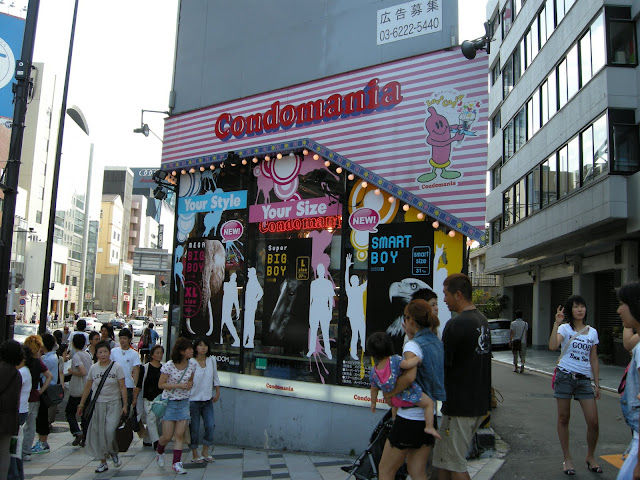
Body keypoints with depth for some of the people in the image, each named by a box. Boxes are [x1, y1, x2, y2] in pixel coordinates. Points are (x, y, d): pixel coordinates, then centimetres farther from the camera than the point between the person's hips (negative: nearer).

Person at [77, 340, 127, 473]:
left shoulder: (116, 367, -6)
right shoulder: (93, 368, 2)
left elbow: (122, 387, -4)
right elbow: (87, 387, 12)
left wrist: (125, 405, -8)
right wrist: (81, 404, 14)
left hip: (114, 403, -3)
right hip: (98, 404, 3)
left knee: (110, 431, -14)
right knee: (98, 433, 4)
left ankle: (114, 453, 16)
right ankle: (103, 462, 17)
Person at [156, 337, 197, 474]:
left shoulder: (192, 363, -2)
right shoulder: (168, 366, -15)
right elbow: (161, 384, -10)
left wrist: (190, 384, -8)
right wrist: (178, 386, -21)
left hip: (184, 402, 3)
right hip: (169, 402, -3)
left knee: (180, 434, -3)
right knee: (167, 436, 2)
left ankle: (176, 463, 6)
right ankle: (159, 453, 34)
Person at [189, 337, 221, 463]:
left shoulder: (211, 359, 2)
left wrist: (217, 393, 13)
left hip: (207, 400, 4)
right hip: (193, 400, -4)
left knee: (210, 425, -2)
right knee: (194, 429, 3)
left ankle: (205, 453, 15)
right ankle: (195, 455, 19)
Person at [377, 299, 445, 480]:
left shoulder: (413, 345, -18)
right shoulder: (438, 344, 6)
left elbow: (409, 376, -34)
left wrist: (390, 393, -20)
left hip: (410, 419, -8)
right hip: (429, 417, 8)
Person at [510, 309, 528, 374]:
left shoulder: (513, 323, -5)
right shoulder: (525, 323, 2)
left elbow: (511, 333, -9)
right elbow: (526, 334, 7)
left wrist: (510, 342, -6)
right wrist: (525, 341, 17)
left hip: (515, 341, -1)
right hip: (523, 341, 1)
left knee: (515, 355, 12)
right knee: (522, 354, 4)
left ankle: (515, 367, 17)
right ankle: (522, 364, -21)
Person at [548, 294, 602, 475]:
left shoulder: (592, 332, 10)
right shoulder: (564, 328, 0)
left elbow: (594, 360, 14)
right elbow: (553, 346, -20)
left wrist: (597, 384, 11)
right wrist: (556, 323, -24)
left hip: (584, 379, 3)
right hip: (565, 376, -3)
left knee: (593, 421, -2)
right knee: (563, 419, 4)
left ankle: (590, 457, 22)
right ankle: (567, 459, 18)